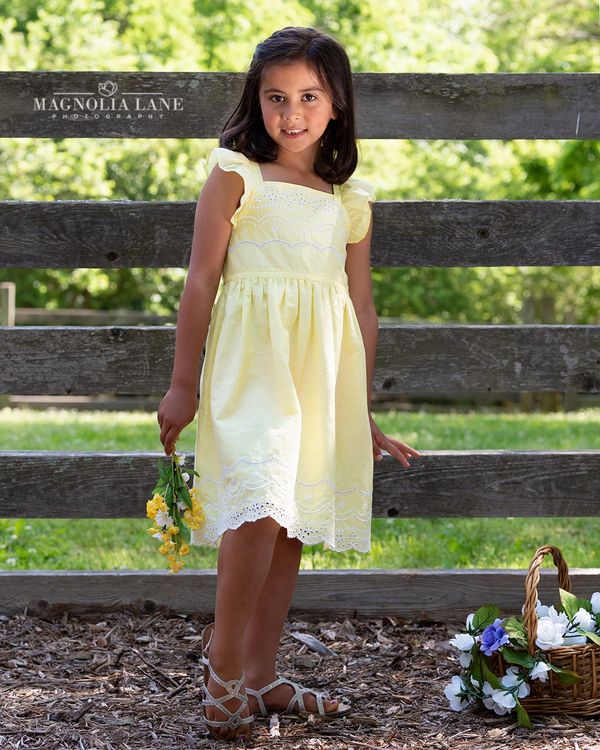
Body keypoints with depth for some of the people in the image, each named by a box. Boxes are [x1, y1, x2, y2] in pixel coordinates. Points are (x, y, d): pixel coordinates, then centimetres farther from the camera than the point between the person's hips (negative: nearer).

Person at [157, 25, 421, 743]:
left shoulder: (351, 199, 12)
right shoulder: (234, 175, 1)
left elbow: (361, 307, 16)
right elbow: (201, 280, 0)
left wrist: (362, 412, 16)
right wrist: (183, 382, -3)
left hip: (324, 369, 5)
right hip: (251, 359, -5)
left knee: (294, 519, 7)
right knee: (264, 498, -21)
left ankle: (259, 671, 16)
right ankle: (224, 658, -7)